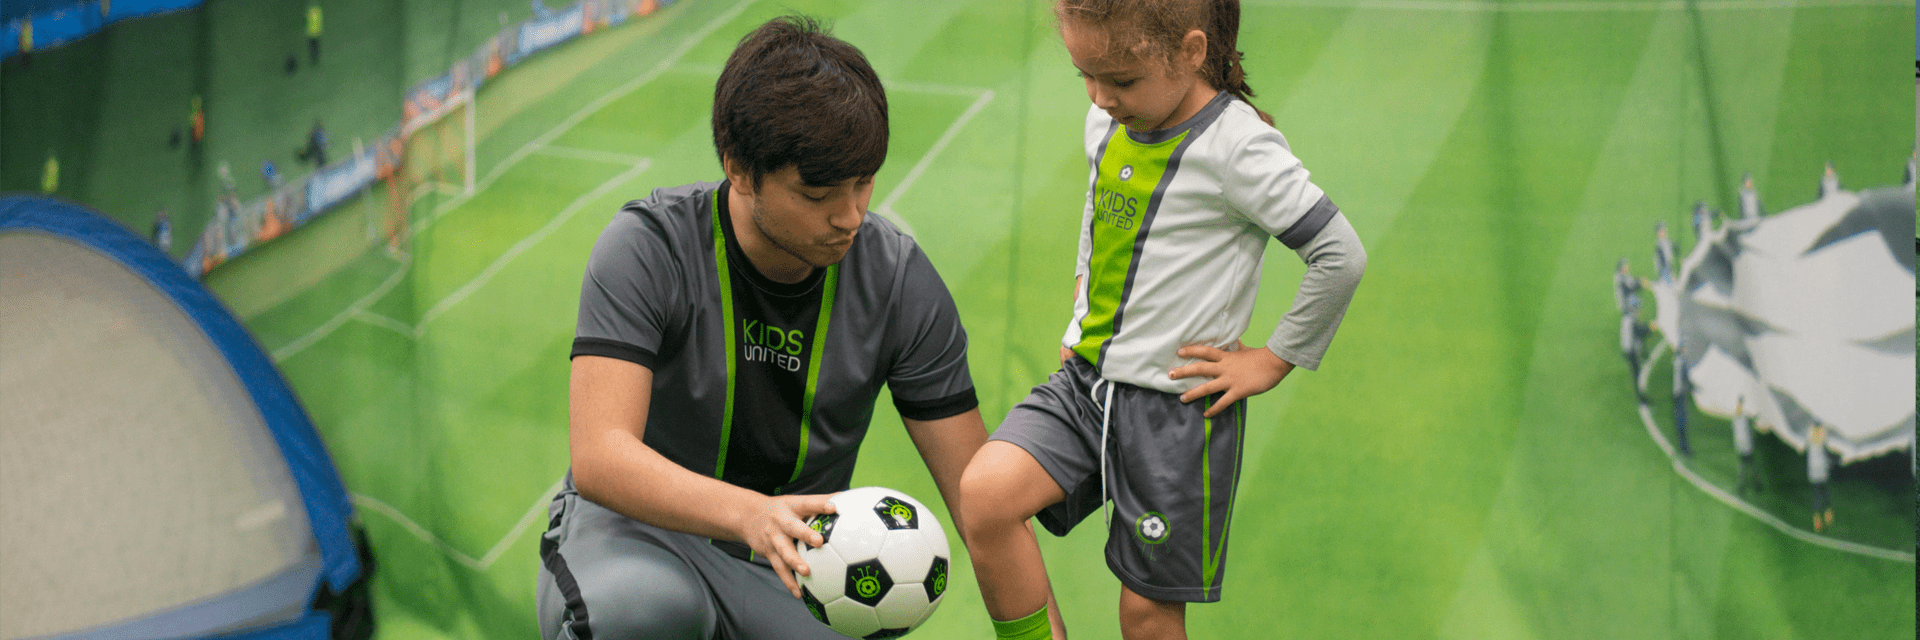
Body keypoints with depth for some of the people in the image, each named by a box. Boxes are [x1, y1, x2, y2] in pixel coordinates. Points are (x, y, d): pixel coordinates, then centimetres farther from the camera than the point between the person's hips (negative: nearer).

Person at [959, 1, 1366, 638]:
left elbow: (1340, 256, -16)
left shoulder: (1237, 146, -18)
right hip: (1086, 380, 6)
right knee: (985, 493, -18)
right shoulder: (1106, 124, 3)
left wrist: (1274, 359, -9)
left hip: (1177, 409, -6)